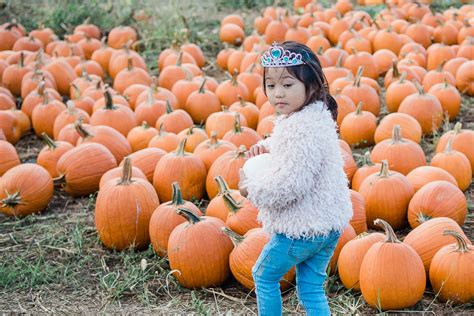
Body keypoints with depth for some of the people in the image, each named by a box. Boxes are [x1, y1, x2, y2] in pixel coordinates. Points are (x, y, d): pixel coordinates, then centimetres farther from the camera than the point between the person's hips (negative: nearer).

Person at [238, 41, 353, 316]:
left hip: (301, 227, -9)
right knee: (311, 287, 16)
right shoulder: (317, 115, 6)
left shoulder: (303, 129, -26)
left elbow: (289, 184, -29)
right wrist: (266, 146, 6)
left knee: (264, 276, 12)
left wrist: (251, 187, -13)